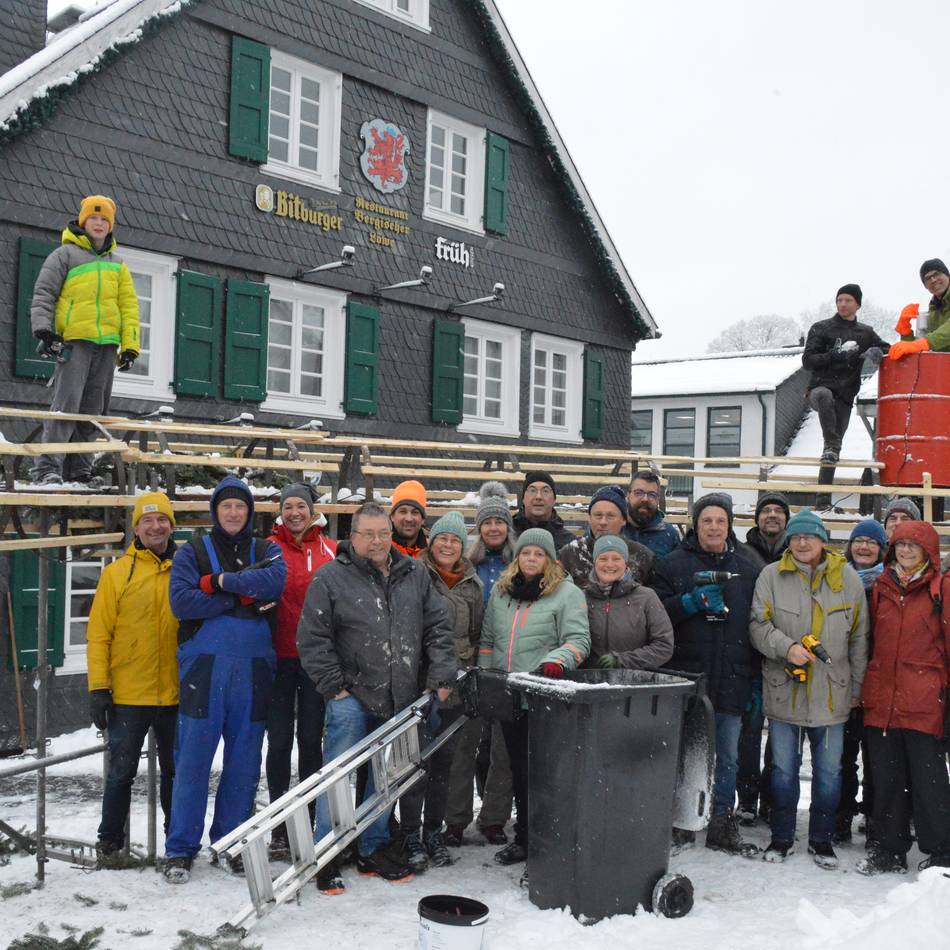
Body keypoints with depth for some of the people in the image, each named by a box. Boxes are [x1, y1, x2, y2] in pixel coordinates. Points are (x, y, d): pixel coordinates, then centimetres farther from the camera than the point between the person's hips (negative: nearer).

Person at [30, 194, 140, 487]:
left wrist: (130, 344, 8)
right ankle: (47, 467, -17)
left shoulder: (117, 263, 22)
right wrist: (43, 330, -12)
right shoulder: (65, 254, 7)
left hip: (106, 344, 5)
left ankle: (79, 468, 11)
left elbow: (129, 306, 18)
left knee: (93, 410, 5)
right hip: (74, 340, -5)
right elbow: (43, 294, 2)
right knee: (67, 403, -15)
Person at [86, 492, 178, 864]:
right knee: (121, 772, 6)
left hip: (176, 694, 2)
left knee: (176, 771, 13)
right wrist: (98, 688, -9)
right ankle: (110, 841, 21)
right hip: (128, 696, -2)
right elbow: (98, 635, -3)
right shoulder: (117, 573, -1)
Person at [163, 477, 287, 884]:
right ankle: (181, 848, 9)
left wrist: (220, 582, -13)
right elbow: (181, 601, -9)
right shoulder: (193, 551, 7)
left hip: (253, 668, 2)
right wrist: (242, 598, -11)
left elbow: (275, 581, -11)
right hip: (204, 666, -2)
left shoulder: (266, 551, 12)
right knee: (193, 758, -2)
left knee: (244, 759, 7)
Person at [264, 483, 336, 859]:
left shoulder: (331, 550, 7)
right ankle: (280, 825, 14)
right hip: (279, 656, 0)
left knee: (311, 739, 6)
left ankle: (308, 820, 18)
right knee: (279, 740, 4)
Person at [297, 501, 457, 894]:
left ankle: (373, 850, 27)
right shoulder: (331, 578, -5)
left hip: (399, 699, 4)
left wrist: (442, 674, 1)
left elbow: (437, 626, 9)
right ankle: (326, 856, 6)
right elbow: (312, 639, -4)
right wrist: (333, 685, -7)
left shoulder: (414, 574, 7)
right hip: (351, 696, -4)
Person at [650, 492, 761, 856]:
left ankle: (723, 825, 20)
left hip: (731, 682, 3)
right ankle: (679, 821, 18)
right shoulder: (672, 565, 2)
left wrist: (756, 682, 8)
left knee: (728, 757, 9)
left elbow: (756, 628, 13)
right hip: (685, 678, -3)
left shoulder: (747, 571, 12)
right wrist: (694, 601, -18)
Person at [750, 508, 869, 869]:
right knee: (783, 770, 10)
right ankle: (781, 837, 25)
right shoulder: (771, 576, -3)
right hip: (783, 691, -1)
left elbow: (859, 638, 7)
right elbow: (759, 625, -5)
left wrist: (856, 687, 7)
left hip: (832, 694, 1)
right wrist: (787, 648, -22)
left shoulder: (848, 579, 1)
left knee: (829, 771, 9)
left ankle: (821, 840, 26)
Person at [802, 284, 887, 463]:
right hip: (819, 388, -3)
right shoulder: (820, 328, 6)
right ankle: (831, 445, -30)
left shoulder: (865, 333, 14)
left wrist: (877, 351, -4)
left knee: (836, 434, -4)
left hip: (845, 398, 3)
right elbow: (807, 361, -1)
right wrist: (833, 356, -18)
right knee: (824, 396, -36)